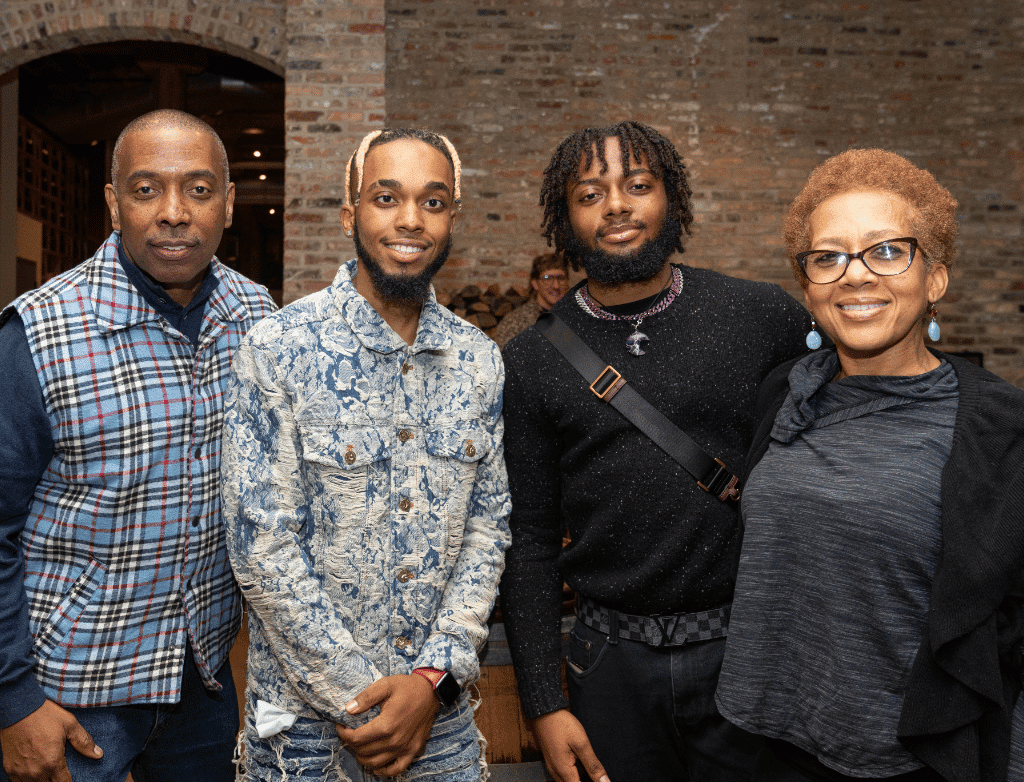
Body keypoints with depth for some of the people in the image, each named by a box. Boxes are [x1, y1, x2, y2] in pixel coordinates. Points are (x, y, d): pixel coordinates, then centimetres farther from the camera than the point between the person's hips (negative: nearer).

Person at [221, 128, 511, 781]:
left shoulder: (480, 360, 0)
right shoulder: (278, 351, -13)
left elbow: (488, 525, 1)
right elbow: (264, 548, -15)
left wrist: (436, 674, -9)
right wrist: (361, 699, -14)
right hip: (308, 713, -3)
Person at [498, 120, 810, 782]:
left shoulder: (767, 317, -4)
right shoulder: (532, 361, -3)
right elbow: (529, 540, 0)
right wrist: (545, 702, -2)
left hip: (747, 652, 0)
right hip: (613, 659, 1)